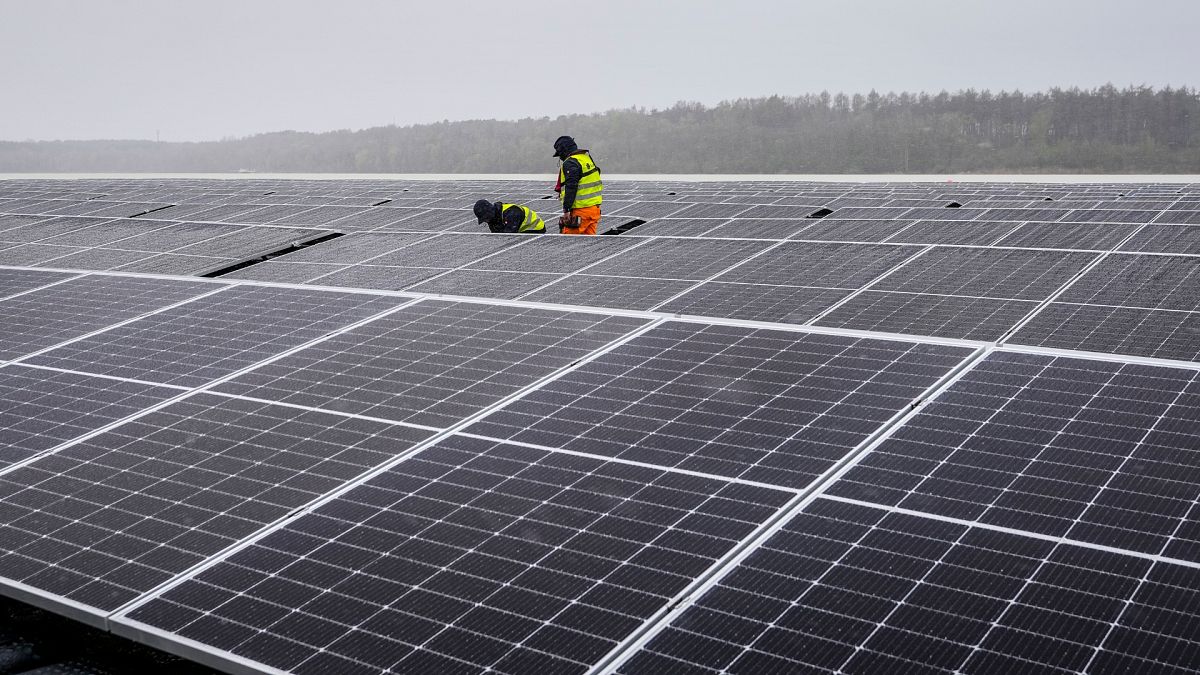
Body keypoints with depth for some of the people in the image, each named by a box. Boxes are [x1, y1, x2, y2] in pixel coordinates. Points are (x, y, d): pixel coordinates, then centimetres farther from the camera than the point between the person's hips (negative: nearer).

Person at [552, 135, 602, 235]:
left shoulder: (570, 163, -13)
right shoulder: (587, 157, 17)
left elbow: (571, 188, -22)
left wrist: (566, 209, -20)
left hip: (581, 210, -9)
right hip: (594, 207, 9)